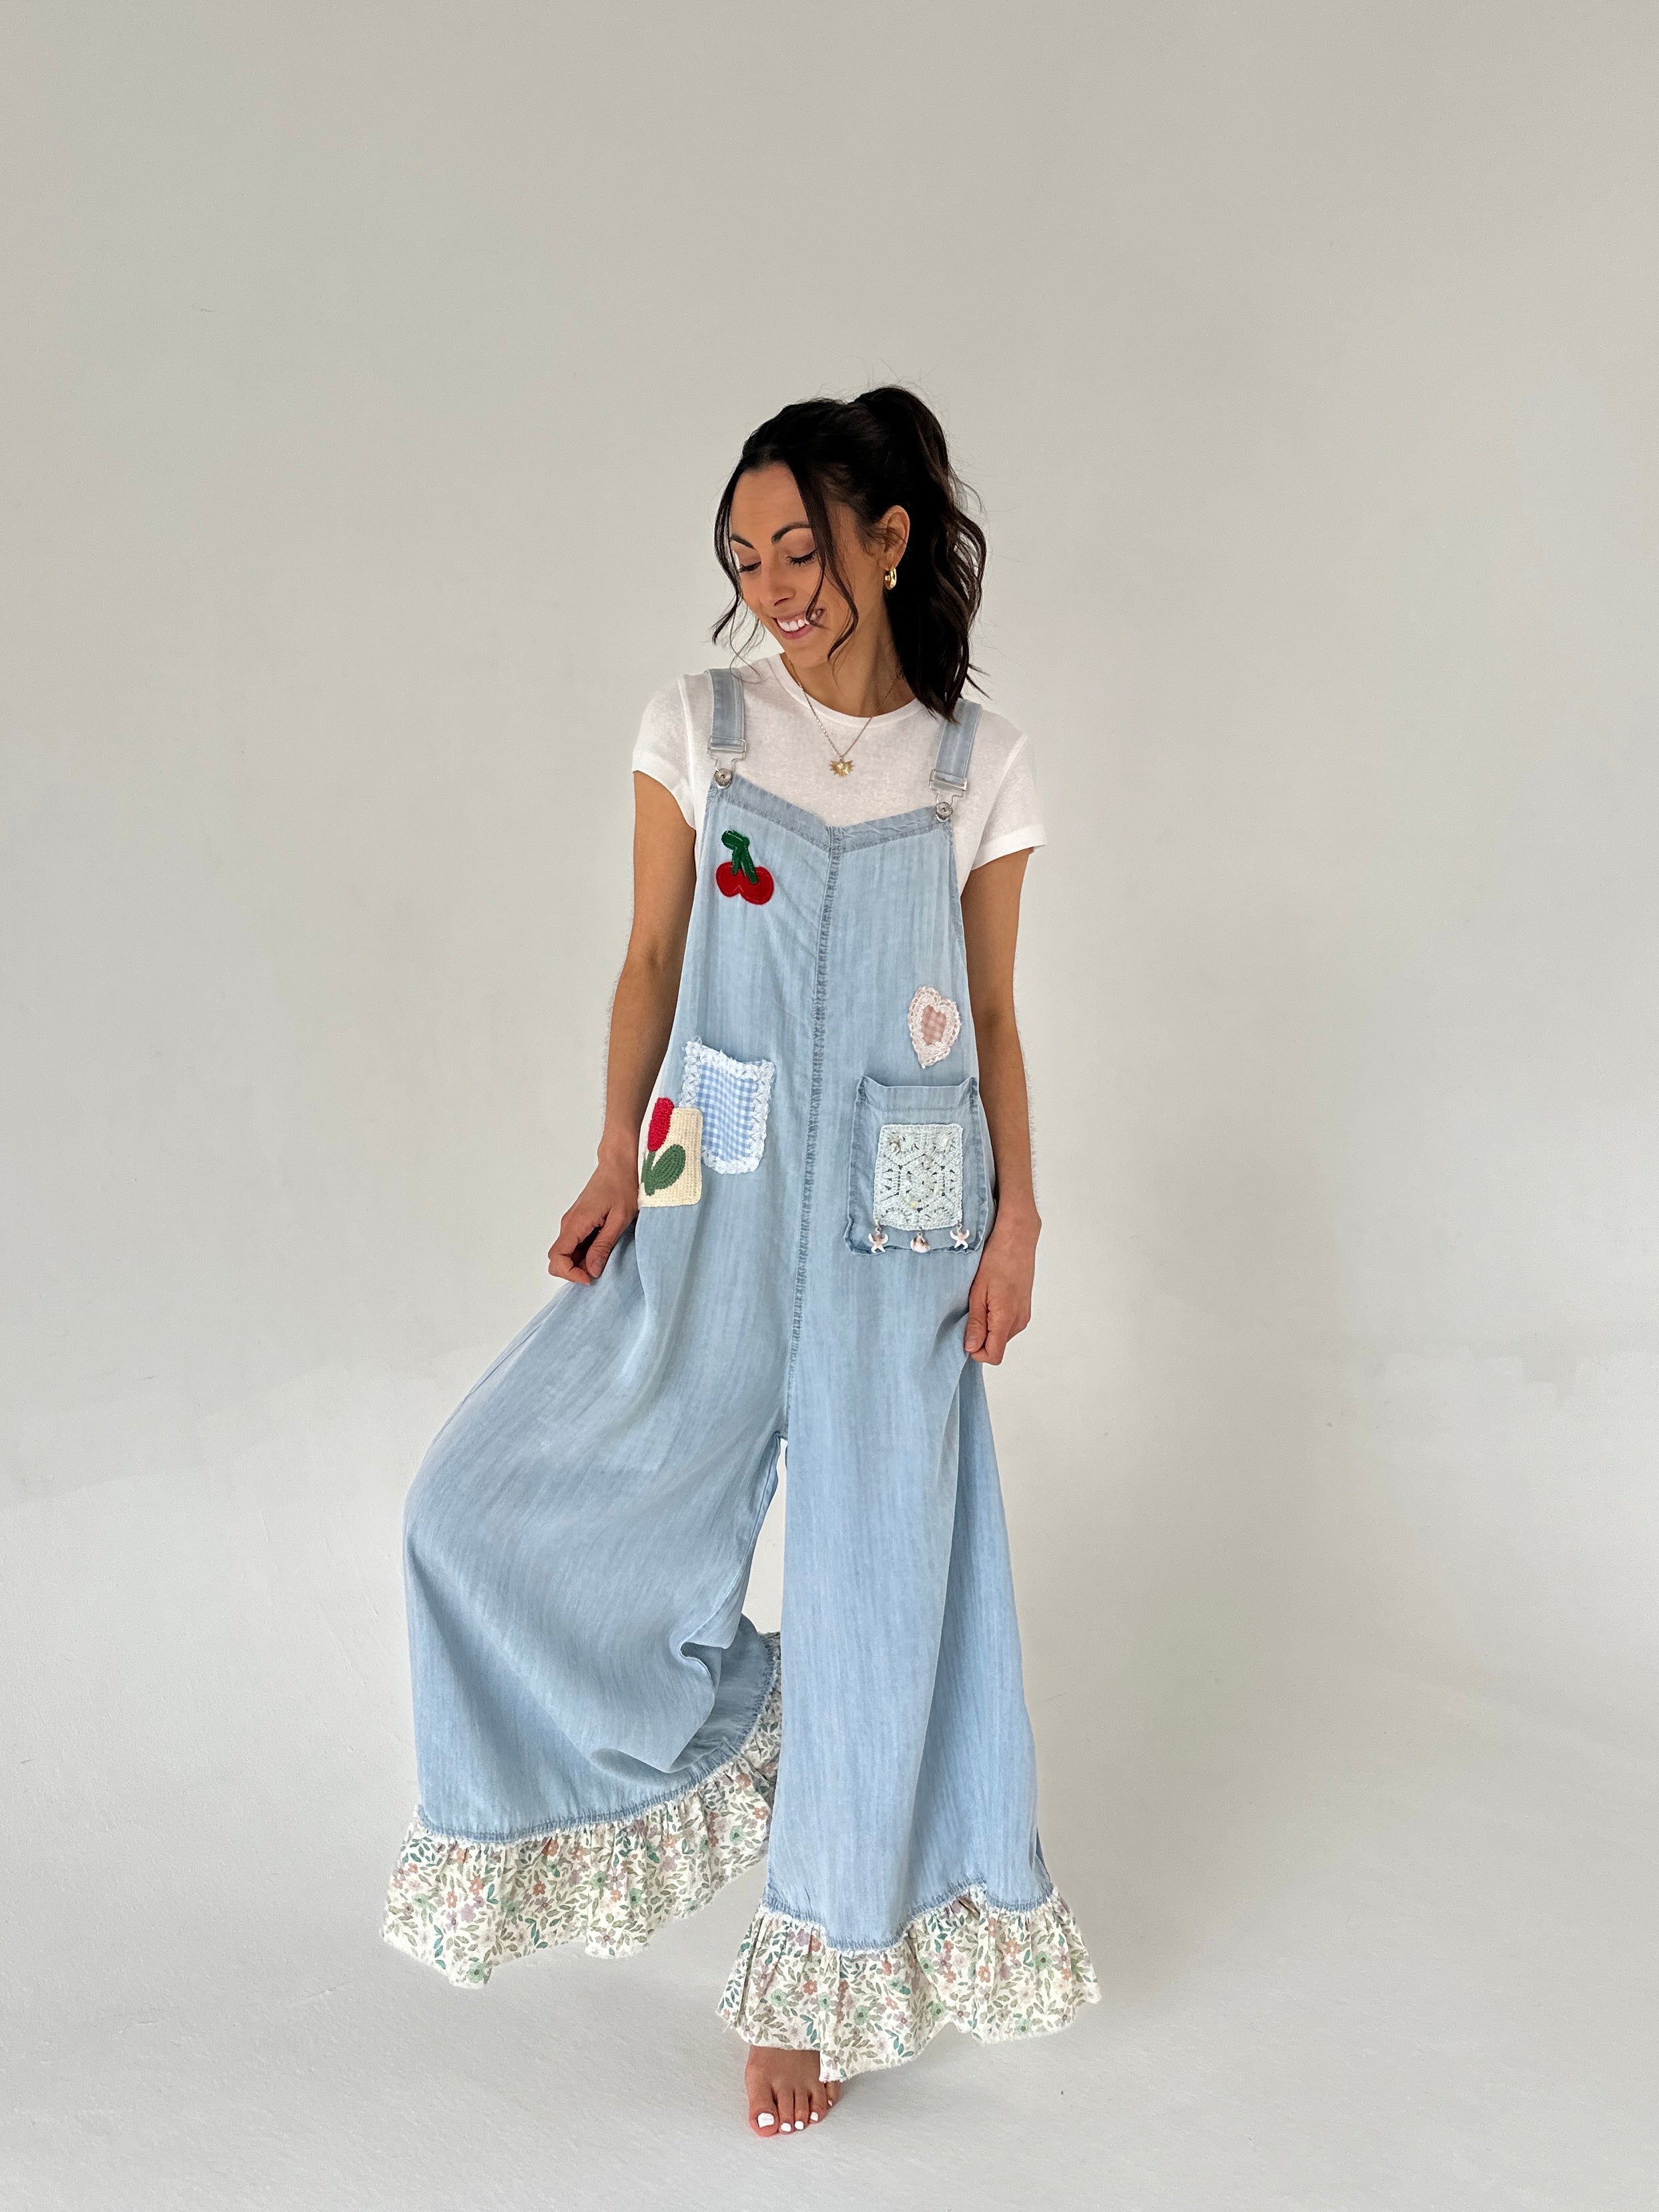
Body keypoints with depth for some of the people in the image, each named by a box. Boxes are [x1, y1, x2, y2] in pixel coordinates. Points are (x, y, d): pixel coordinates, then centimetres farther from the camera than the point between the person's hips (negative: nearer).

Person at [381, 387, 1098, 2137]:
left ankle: (812, 1975, 24)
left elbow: (993, 1018, 6)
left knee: (875, 1573, 3)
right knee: (489, 1508, -8)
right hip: (716, 1197, 1)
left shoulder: (980, 766, 3)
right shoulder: (698, 729, 3)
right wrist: (616, 1164, -7)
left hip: (900, 1217, -1)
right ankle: (723, 1730, 19)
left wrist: (1015, 1223, -1)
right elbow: (650, 962, 4)